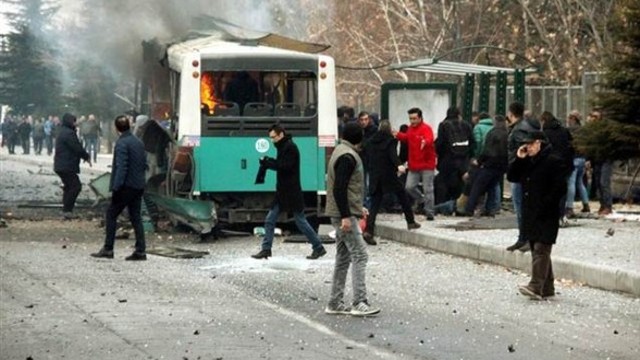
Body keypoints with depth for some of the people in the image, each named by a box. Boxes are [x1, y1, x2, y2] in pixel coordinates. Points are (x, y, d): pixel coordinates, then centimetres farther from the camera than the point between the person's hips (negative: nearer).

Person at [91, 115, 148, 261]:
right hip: (138, 186, 8)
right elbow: (144, 164, 15)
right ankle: (140, 251, 6)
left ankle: (108, 249, 1)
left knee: (111, 215, 2)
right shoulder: (139, 142, 11)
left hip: (126, 186, -7)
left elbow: (121, 167, -20)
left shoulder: (121, 143, -13)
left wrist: (116, 187, -20)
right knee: (136, 217, 9)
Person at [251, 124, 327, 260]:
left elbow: (284, 166, -22)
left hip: (292, 192, -9)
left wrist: (267, 163, -17)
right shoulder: (283, 147, 15)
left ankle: (318, 247, 8)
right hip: (282, 191, 9)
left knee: (300, 221, -2)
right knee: (270, 220, 3)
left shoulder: (290, 147, -14)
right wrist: (268, 161, -3)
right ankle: (266, 250, 5)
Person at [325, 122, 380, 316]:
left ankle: (335, 303, 15)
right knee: (359, 255, -10)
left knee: (343, 257, 12)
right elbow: (339, 189, -22)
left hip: (342, 213, 10)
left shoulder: (341, 152, 16)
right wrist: (346, 216, -23)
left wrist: (358, 207, 25)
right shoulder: (348, 157, -15)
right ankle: (359, 303, -13)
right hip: (345, 214, -10)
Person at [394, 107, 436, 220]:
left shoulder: (426, 128, -13)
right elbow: (406, 138, 27)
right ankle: (422, 201, 26)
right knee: (409, 187, 1)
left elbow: (429, 140, -32)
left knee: (428, 190, -3)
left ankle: (429, 212, 4)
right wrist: (398, 135, 8)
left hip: (427, 165, -7)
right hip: (414, 165, 7)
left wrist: (425, 142, -56)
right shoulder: (411, 128, 10)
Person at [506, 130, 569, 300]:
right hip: (530, 214, 9)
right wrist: (518, 159, 3)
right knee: (537, 250, 11)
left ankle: (536, 287, -22)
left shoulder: (554, 162, -9)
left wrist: (544, 205, -19)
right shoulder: (528, 162, 18)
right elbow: (512, 177, 16)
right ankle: (547, 288, 17)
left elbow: (559, 188, -15)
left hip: (546, 216, -9)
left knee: (541, 250, -14)